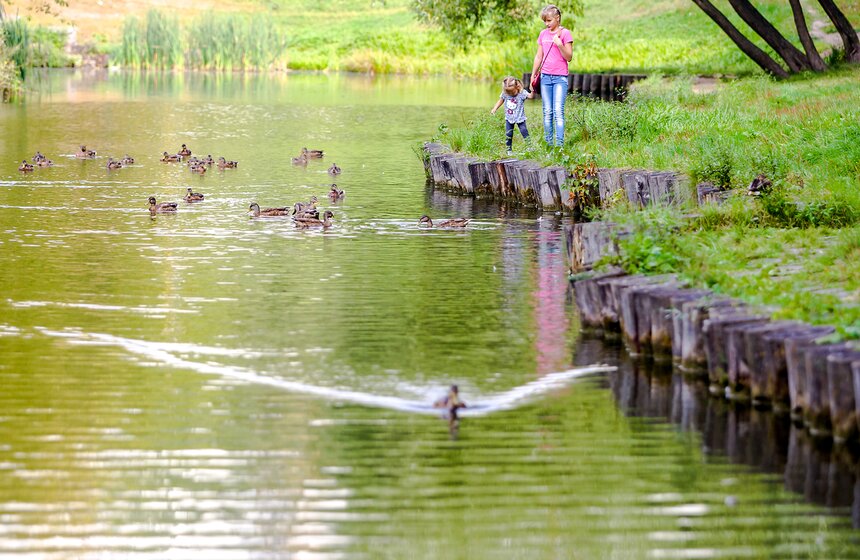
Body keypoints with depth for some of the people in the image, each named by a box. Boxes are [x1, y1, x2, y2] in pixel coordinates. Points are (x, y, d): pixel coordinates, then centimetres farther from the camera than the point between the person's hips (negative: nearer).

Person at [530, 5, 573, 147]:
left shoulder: (565, 34, -2)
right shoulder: (543, 34, 12)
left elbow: (569, 57, -5)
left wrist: (559, 44, -19)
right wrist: (533, 76, 19)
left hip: (560, 78, -5)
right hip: (545, 77, 5)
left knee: (558, 111, -13)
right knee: (547, 112, 3)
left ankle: (559, 144, -16)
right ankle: (548, 144, 3)